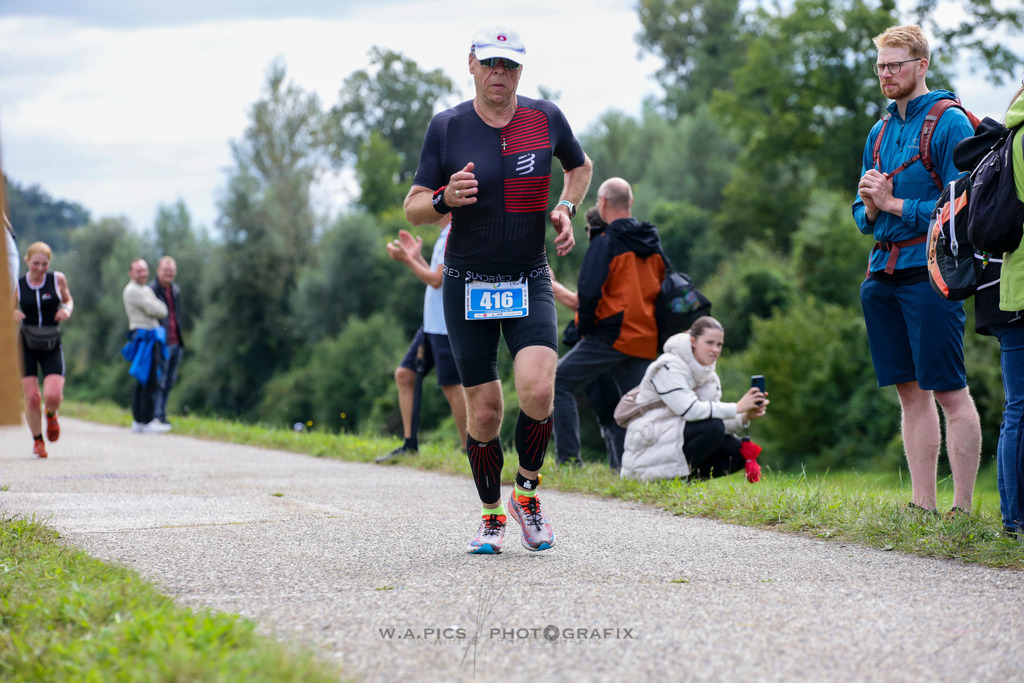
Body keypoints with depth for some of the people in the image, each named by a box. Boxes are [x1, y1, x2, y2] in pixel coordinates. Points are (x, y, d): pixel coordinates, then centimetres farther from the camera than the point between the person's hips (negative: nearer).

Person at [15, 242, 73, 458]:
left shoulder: (58, 279, -1)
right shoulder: (17, 285, -1)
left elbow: (68, 299, 16)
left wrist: (67, 310, -7)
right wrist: (13, 315, -13)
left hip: (52, 345, 0)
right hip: (26, 344, 0)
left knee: (53, 396, -15)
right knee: (31, 397, -5)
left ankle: (51, 415, 23)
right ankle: (37, 440, 16)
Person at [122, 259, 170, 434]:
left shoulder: (145, 290, 20)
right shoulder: (133, 291, -11)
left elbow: (162, 312, 16)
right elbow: (155, 310, -15)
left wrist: (157, 308, -2)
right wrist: (159, 307, 4)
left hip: (151, 338, 10)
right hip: (144, 338, -10)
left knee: (143, 382, 13)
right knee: (150, 382, -12)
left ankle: (138, 421, 17)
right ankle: (147, 422, -13)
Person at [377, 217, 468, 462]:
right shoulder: (445, 235, 16)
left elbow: (437, 280, -18)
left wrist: (406, 260, -11)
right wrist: (417, 257, 15)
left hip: (447, 327, -10)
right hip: (433, 324, 10)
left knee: (452, 386, -6)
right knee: (404, 374, 7)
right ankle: (410, 445, 9)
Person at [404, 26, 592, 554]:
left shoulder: (546, 119, 0)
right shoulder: (447, 127, -3)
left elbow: (579, 167, 21)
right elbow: (413, 208, 0)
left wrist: (566, 208, 3)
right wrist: (444, 199, -21)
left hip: (529, 282, 0)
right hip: (466, 286, 0)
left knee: (537, 391, -21)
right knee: (484, 411, 0)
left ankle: (527, 492, 4)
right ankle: (491, 516, 21)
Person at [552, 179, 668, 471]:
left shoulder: (606, 243, -8)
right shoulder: (653, 244, 14)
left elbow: (589, 292, -15)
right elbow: (663, 289, 19)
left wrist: (585, 326, -2)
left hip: (611, 336, -7)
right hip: (645, 342, 7)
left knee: (559, 382, 0)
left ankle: (568, 457, -7)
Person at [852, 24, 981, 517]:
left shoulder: (950, 123, -5)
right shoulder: (880, 132, 18)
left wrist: (894, 203, -13)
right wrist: (870, 206, -1)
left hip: (929, 271, -7)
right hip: (883, 273, 8)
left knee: (949, 392, -7)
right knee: (911, 392, 9)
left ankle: (962, 509, -5)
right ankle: (923, 504, 13)